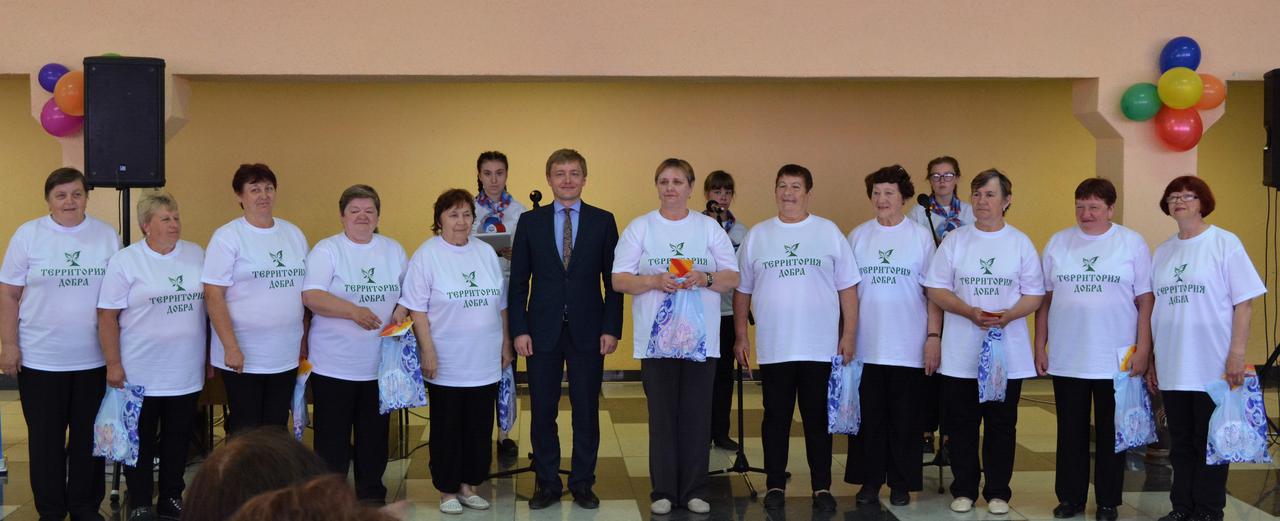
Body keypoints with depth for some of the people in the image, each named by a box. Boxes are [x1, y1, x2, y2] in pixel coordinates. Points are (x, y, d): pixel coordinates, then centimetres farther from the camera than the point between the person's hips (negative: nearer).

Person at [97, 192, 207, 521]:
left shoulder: (197, 255, 6)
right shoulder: (125, 261, -5)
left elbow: (210, 303, 13)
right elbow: (107, 316, -6)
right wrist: (113, 364, -10)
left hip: (187, 373, 3)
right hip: (140, 374, -3)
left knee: (178, 440, 12)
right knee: (141, 442, 8)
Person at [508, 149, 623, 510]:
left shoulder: (603, 221, 3)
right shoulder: (530, 221, 4)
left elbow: (613, 280, 2)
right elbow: (518, 281, 4)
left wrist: (611, 328, -5)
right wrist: (519, 329, -4)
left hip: (588, 332, 0)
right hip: (543, 331, 1)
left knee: (586, 412, 7)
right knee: (542, 412, 7)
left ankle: (582, 483, 20)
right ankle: (547, 483, 20)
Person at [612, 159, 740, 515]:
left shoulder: (710, 228, 9)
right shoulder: (640, 228, 5)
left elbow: (732, 278, 7)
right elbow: (619, 280, 0)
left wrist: (705, 278, -13)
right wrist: (655, 281, -16)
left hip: (701, 338, 1)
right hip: (656, 338, -1)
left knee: (697, 415, 3)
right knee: (662, 415, 3)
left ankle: (694, 490, 14)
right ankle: (663, 491, 13)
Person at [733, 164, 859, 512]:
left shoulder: (829, 232, 4)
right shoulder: (757, 236, 7)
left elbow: (847, 288, 4)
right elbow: (742, 290, 10)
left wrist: (849, 334, -2)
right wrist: (741, 336, 6)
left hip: (821, 348, -1)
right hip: (773, 348, 1)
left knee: (818, 419, 6)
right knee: (776, 418, 8)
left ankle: (822, 487, 16)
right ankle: (775, 486, 19)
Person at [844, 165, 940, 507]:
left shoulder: (921, 236, 0)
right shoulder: (858, 236, 6)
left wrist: (934, 336, -6)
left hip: (909, 348, -2)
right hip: (866, 346, 2)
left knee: (904, 419, 6)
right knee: (868, 417, 6)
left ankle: (901, 483, 18)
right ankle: (870, 481, 17)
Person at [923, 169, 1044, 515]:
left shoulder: (1020, 243, 4)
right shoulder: (955, 240, 4)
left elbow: (1034, 295, 2)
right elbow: (936, 289, 1)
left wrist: (1008, 315, -17)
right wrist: (970, 312, -14)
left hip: (1008, 353, 0)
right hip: (960, 354, 0)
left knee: (1001, 425, 7)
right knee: (961, 425, 6)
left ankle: (998, 491, 18)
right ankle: (964, 490, 18)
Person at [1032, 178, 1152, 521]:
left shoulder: (1132, 243, 1)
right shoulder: (1058, 243, 7)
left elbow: (1145, 301, -1)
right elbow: (1044, 299, 9)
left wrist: (1142, 350, -7)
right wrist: (1040, 347, 5)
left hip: (1116, 361, -2)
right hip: (1066, 360, 2)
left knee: (1110, 433, 8)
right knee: (1071, 432, 10)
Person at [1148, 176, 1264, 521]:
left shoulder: (1224, 243, -4)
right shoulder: (1162, 252, 11)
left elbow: (1244, 302, -7)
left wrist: (1237, 354, -14)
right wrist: (1150, 361, 14)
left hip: (1213, 369, -5)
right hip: (1172, 369, 5)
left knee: (1210, 443, 5)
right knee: (1180, 443, 11)